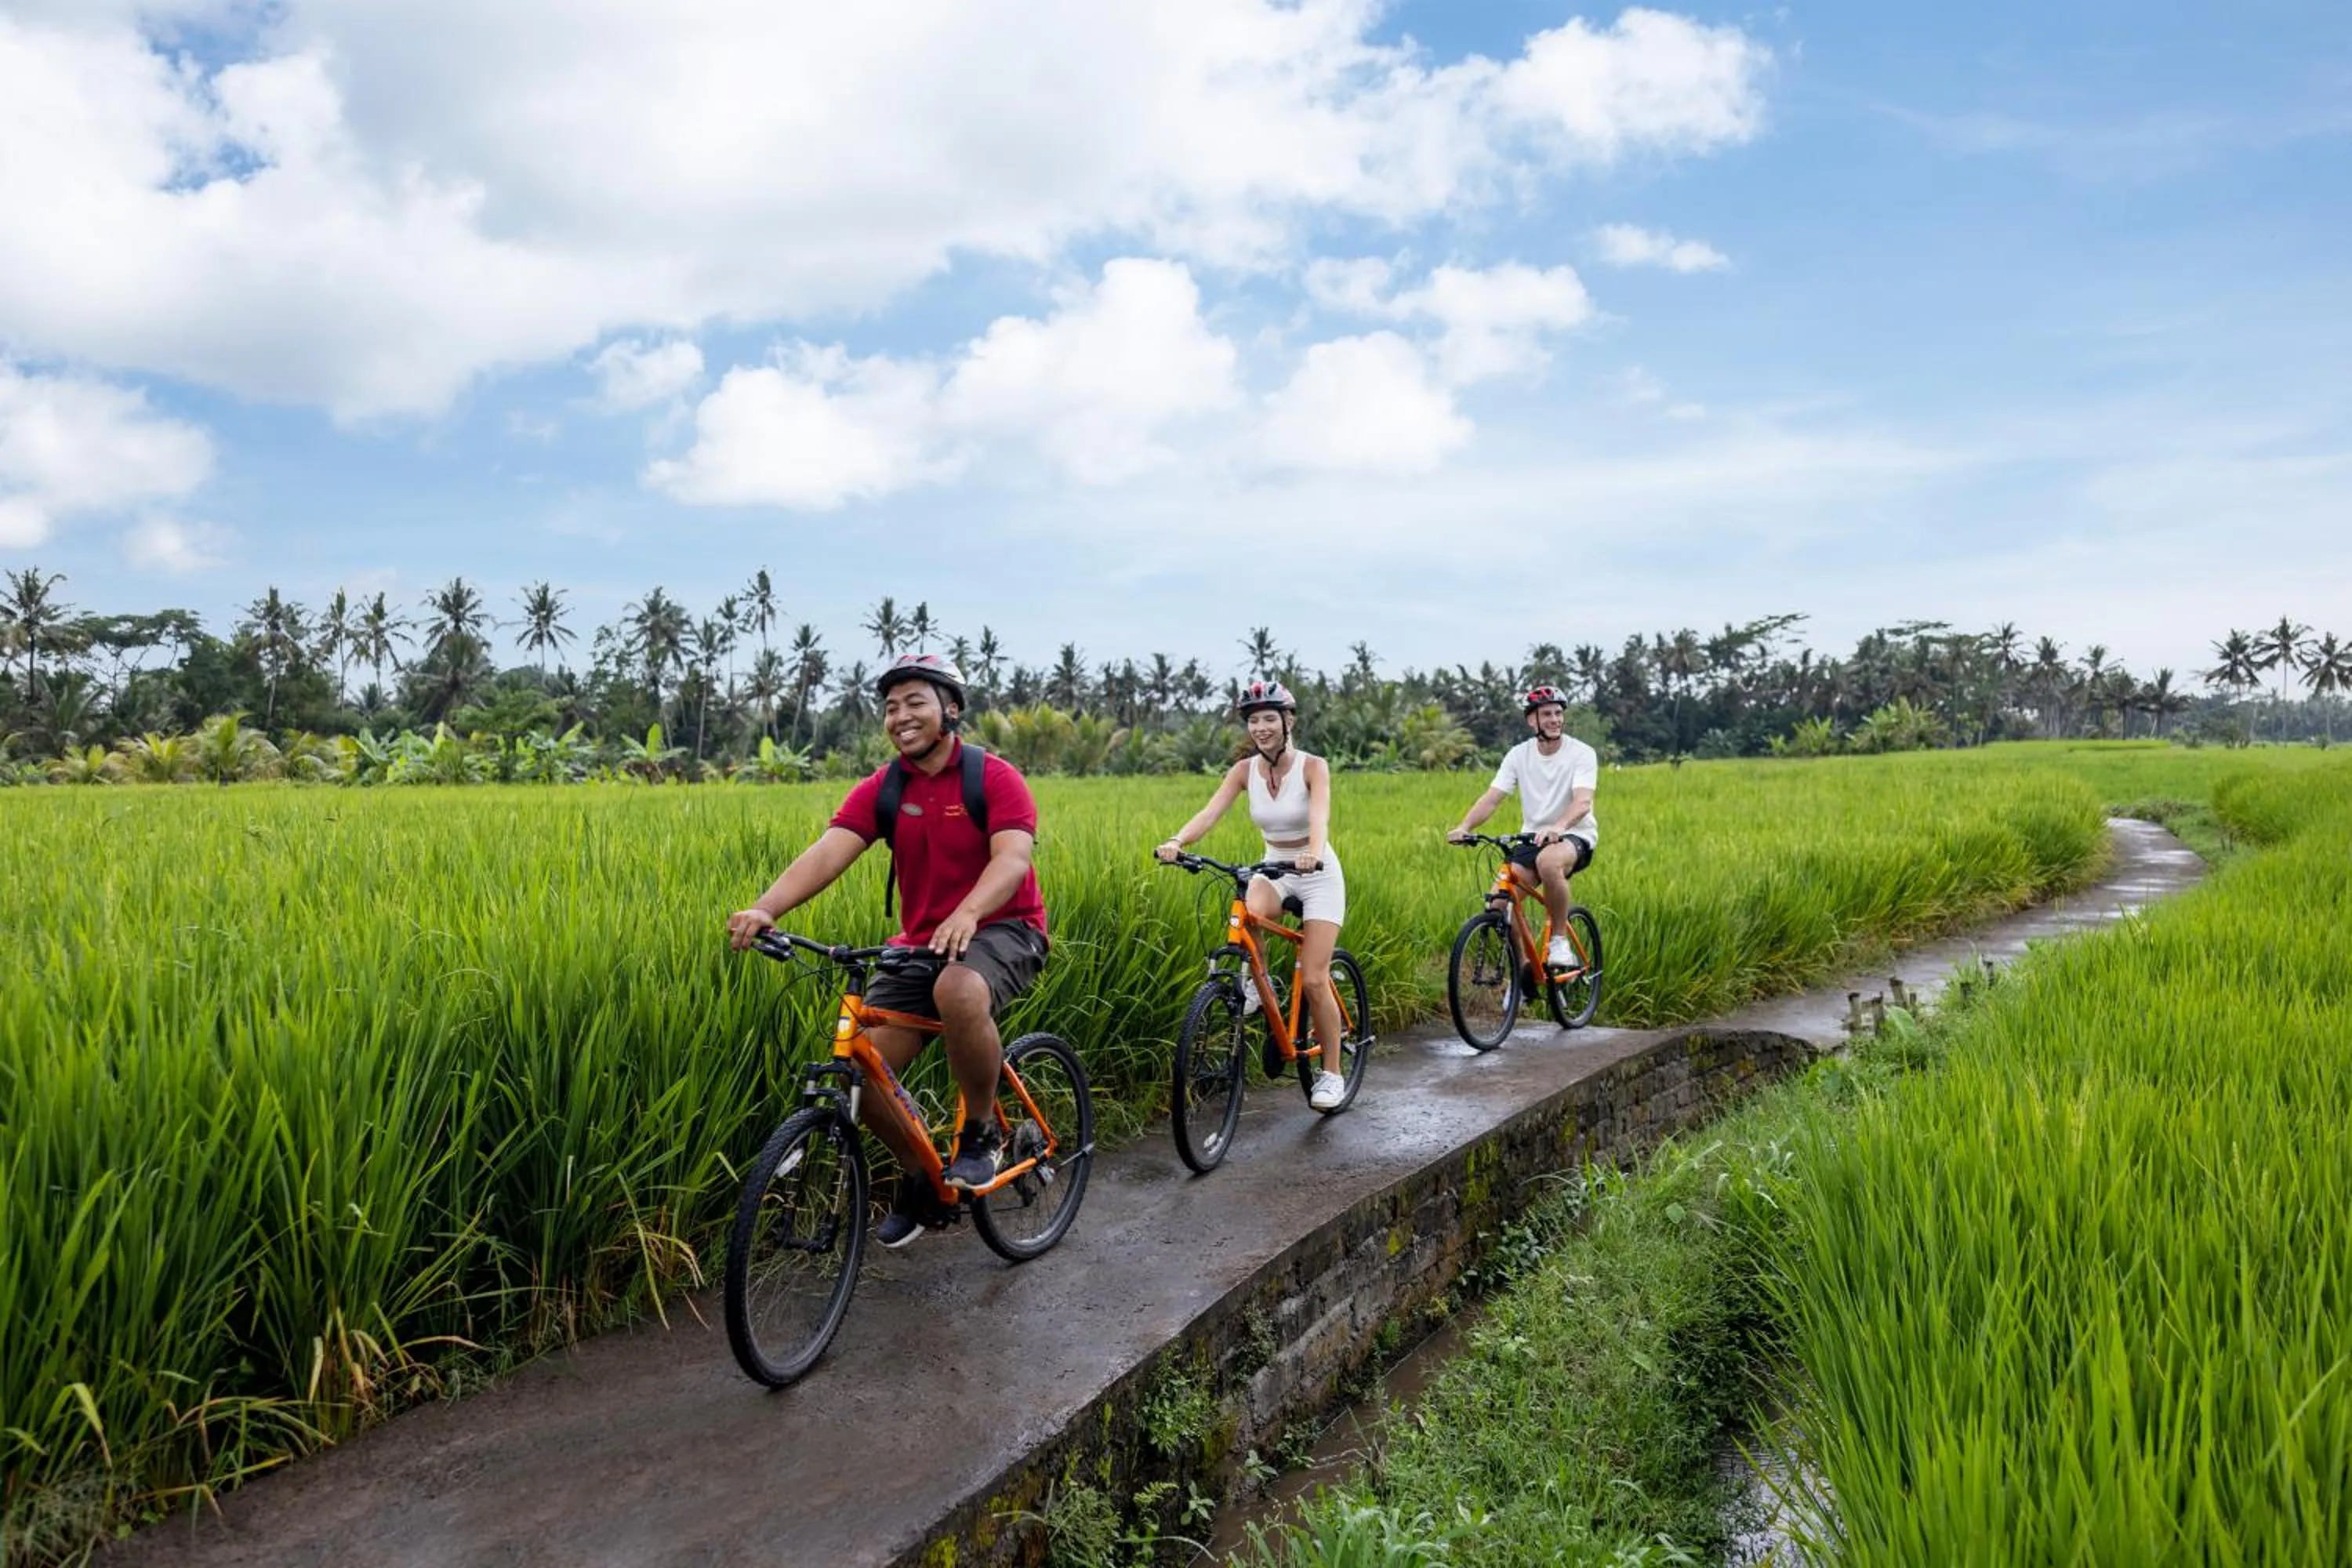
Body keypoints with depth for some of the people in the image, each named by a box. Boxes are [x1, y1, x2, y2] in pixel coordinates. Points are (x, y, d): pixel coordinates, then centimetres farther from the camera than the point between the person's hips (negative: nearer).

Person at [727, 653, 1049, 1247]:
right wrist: (765, 908, -32)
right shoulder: (882, 789, 1)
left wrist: (966, 914, -46)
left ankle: (981, 1133, -12)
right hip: (920, 941, 5)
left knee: (959, 992, -38)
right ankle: (920, 1179, 16)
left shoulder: (995, 778, -10)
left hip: (1000, 930, -5)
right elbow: (829, 851, -14)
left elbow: (1013, 857, -25)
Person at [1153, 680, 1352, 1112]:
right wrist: (1177, 841, -40)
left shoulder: (1312, 767, -17)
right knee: (1250, 914, -34)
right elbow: (1210, 812, -20)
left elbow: (1320, 817, -35)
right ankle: (1254, 981, -4)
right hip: (1274, 870, 3)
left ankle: (1332, 1073, 7)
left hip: (1318, 875, -3)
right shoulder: (1245, 770, -7)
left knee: (1313, 980, -11)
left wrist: (1314, 852, -56)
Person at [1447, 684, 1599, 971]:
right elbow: (1492, 797, -8)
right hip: (1532, 838, 4)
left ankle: (1560, 940, -20)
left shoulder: (1582, 753, -9)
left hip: (1575, 836, -4)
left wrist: (1559, 826, -47)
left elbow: (1583, 802, -25)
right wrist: (1465, 826, -28)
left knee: (1548, 861, -40)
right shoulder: (1519, 755, 1)